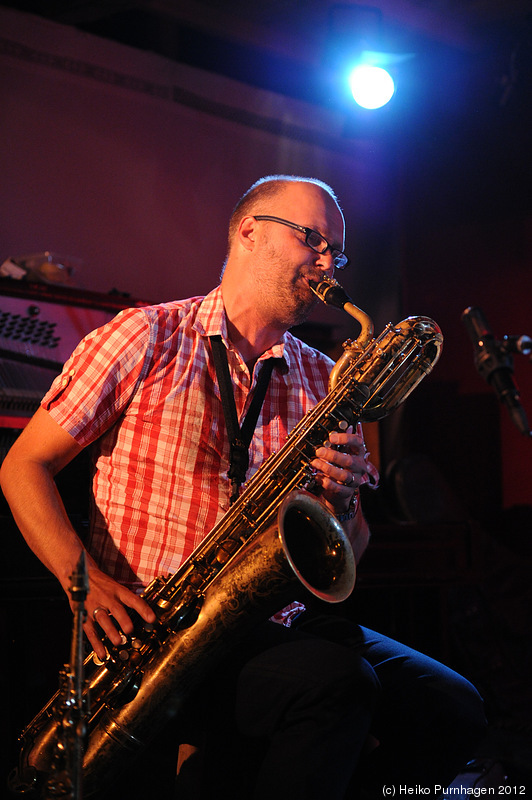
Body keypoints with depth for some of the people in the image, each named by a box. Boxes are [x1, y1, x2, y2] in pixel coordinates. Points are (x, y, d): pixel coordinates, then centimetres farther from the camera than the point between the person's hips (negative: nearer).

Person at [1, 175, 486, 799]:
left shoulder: (324, 381, 14)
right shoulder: (147, 338, 1)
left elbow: (347, 552, 15)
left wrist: (340, 502, -9)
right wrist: (85, 581, -14)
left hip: (274, 625, 6)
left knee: (451, 710, -14)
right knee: (336, 683, -31)